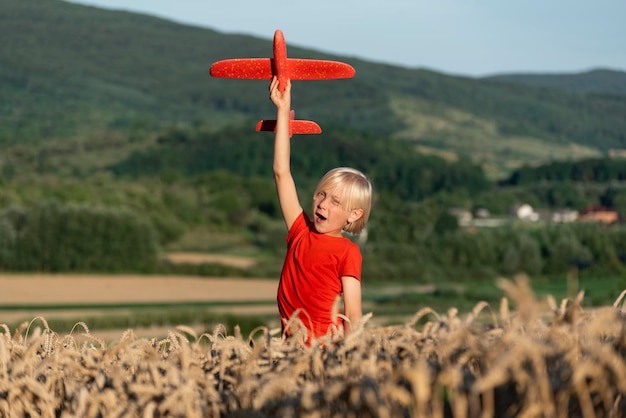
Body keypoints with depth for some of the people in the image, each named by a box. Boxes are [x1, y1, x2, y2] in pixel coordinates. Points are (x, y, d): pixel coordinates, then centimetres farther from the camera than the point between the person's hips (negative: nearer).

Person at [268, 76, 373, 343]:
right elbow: (281, 172, 12)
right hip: (291, 342, 5)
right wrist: (283, 111, 13)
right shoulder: (301, 231, 10)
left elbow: (353, 314, -6)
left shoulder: (348, 251, -3)